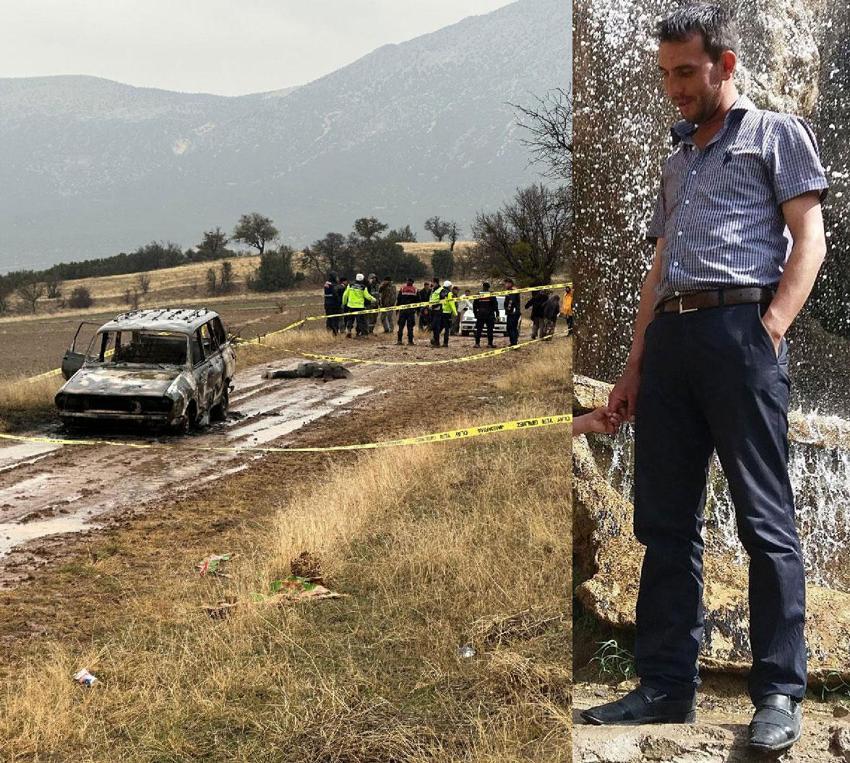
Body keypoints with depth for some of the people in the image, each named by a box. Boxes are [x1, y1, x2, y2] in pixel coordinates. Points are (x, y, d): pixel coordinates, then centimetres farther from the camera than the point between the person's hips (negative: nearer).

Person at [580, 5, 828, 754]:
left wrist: (770, 330, -14)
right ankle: (666, 685, 11)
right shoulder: (677, 159, 28)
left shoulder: (777, 133, 10)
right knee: (665, 521, 5)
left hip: (740, 327, -6)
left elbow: (809, 242, -1)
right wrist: (634, 364, 18)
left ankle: (780, 692, -1)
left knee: (765, 518, -6)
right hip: (668, 337, 7)